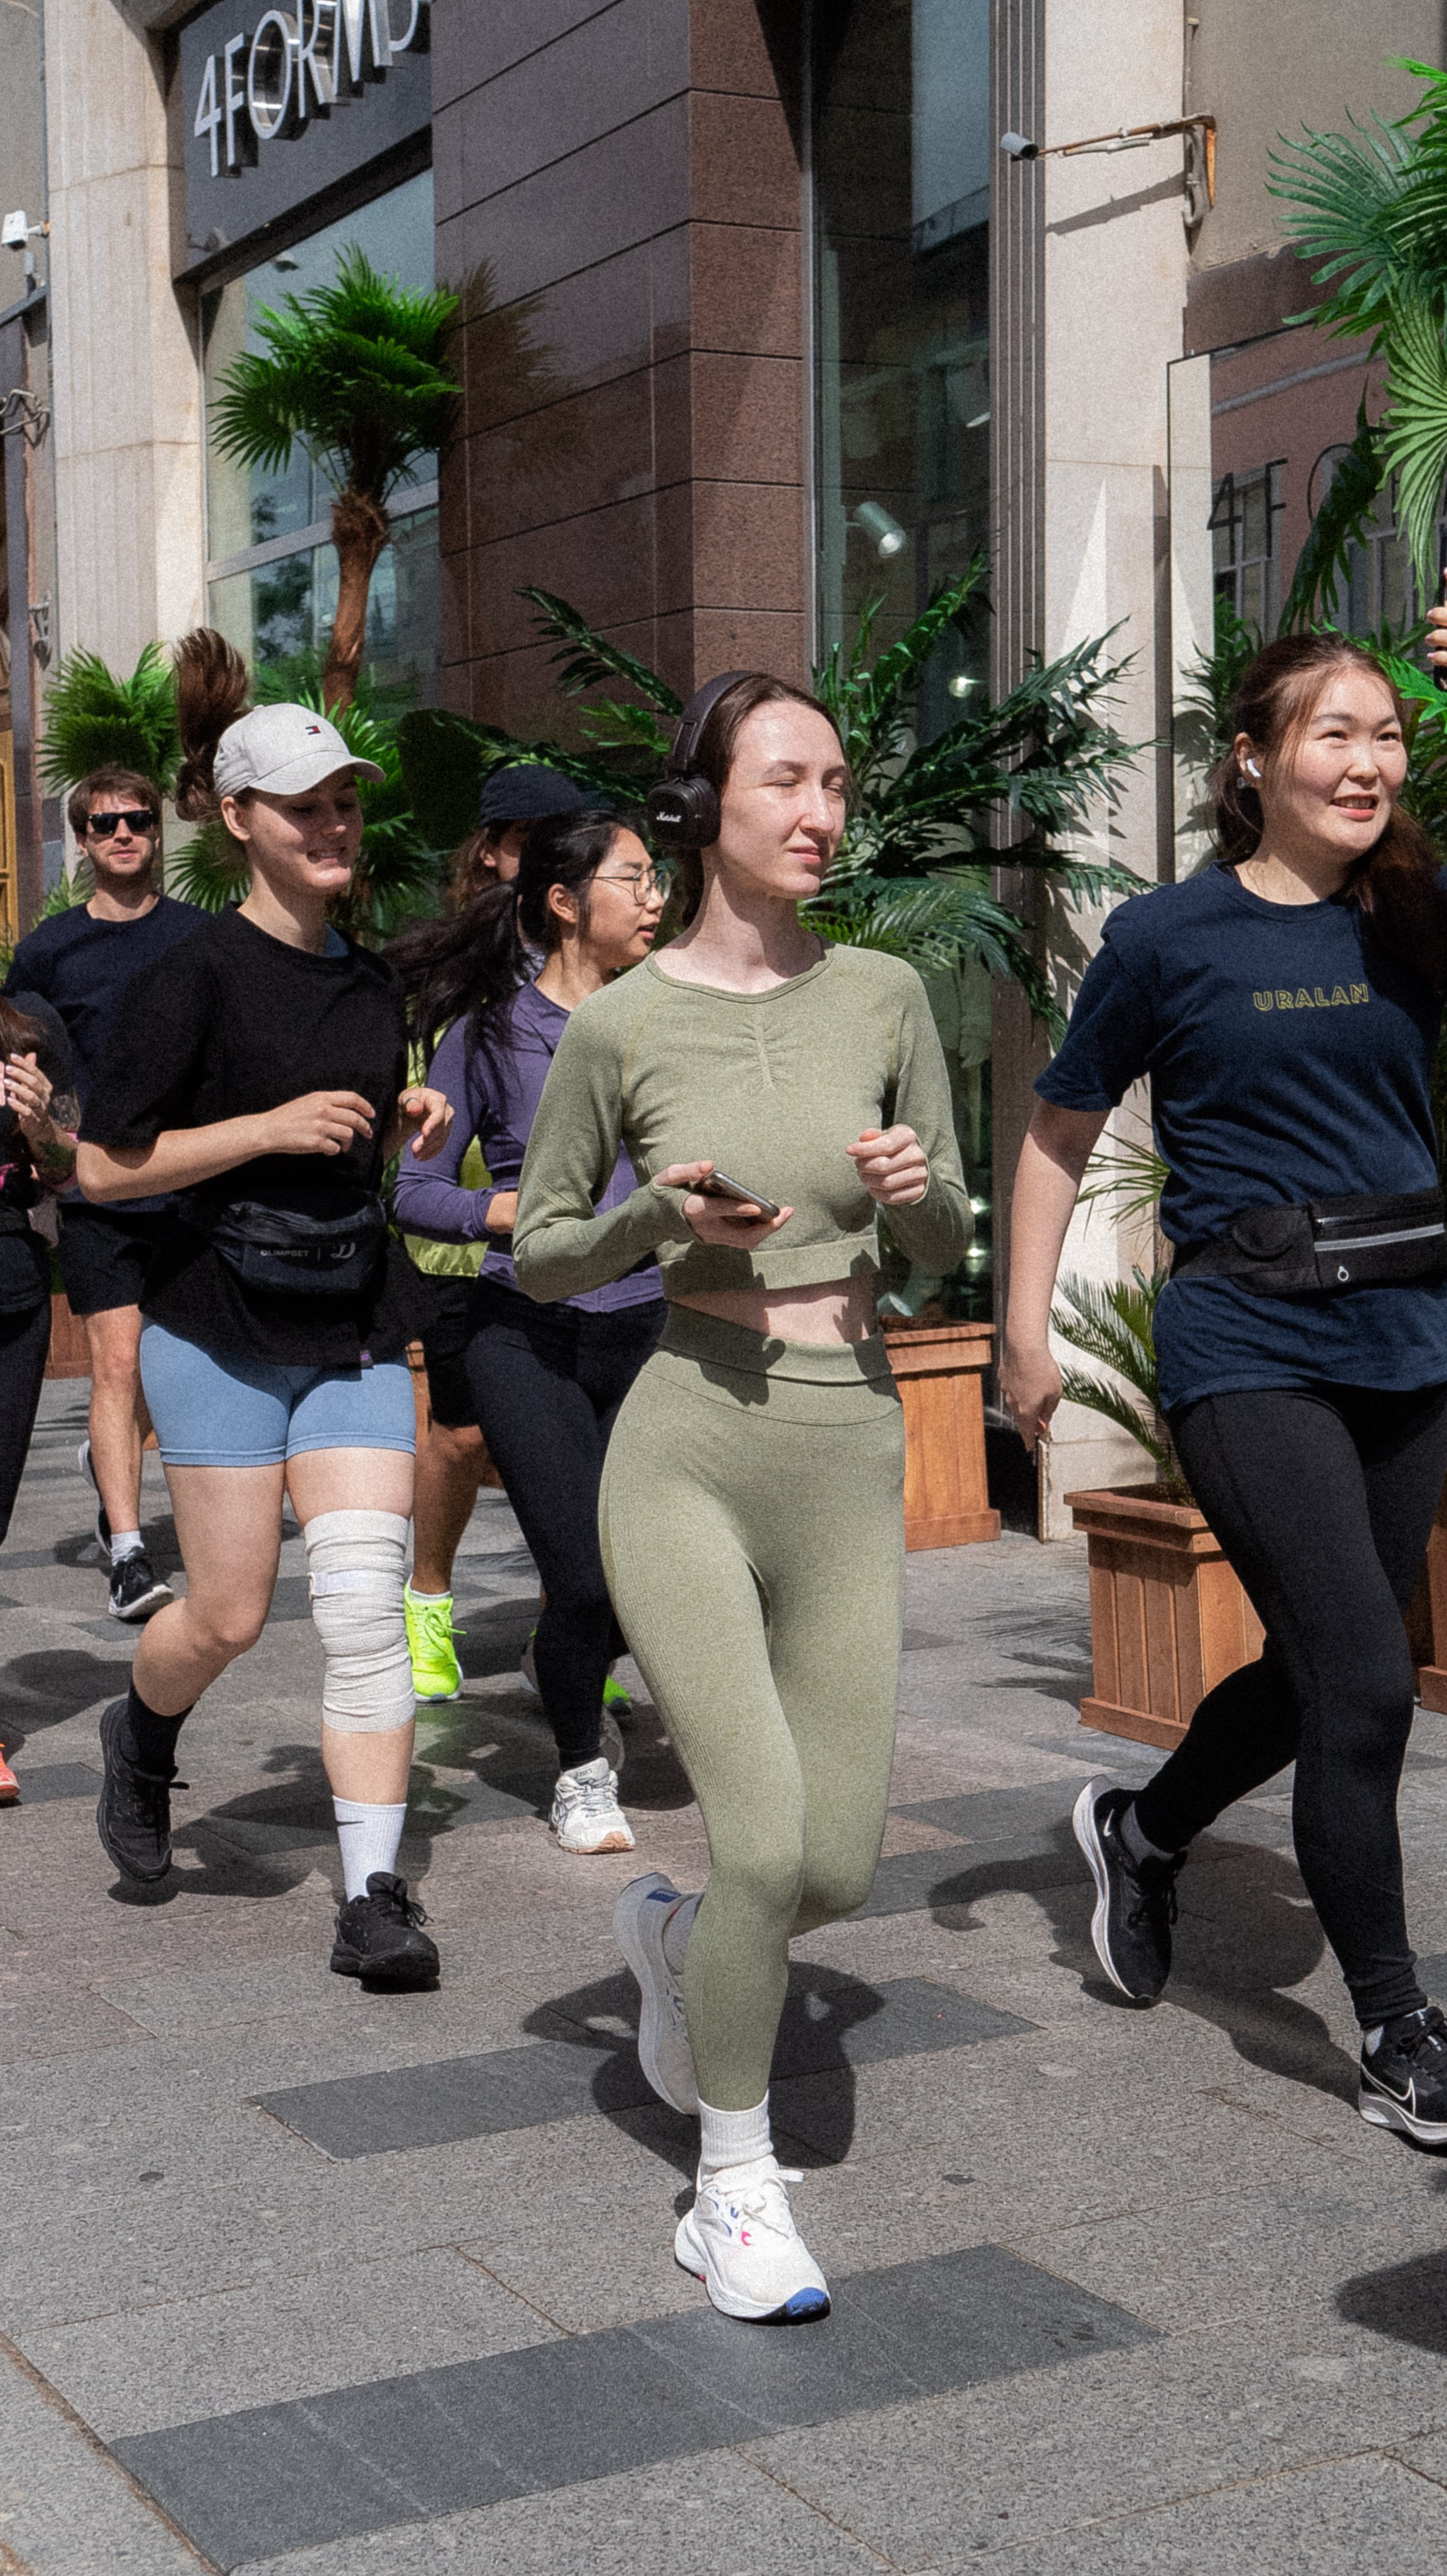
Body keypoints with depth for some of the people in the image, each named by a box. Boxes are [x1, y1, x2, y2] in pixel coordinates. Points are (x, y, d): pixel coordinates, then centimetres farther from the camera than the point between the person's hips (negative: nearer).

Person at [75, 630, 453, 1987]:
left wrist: (405, 1125, 3)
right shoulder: (197, 975, -9)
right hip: (220, 1328, -4)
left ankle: (373, 1899, -2)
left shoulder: (370, 980, 10)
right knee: (230, 1612, 3)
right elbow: (102, 1165, -12)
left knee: (365, 1607, -5)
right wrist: (273, 1126, -18)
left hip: (356, 1329, 5)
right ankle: (141, 1735, 38)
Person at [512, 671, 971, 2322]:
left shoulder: (884, 996, 3)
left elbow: (945, 1251, 11)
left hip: (851, 1463, 3)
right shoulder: (616, 1028, -4)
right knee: (768, 1840, -14)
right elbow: (536, 1258, 6)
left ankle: (669, 1935, 42)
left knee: (839, 1871, 5)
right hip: (683, 1455, -3)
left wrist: (916, 1189, -12)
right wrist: (668, 1219, -13)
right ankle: (732, 2195, 10)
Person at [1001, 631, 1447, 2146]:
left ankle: (1140, 1832, 43)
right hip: (1248, 1345, -5)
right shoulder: (1168, 937, -2)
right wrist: (1024, 1333, 0)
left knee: (1317, 1670, 14)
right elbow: (1058, 1139, 5)